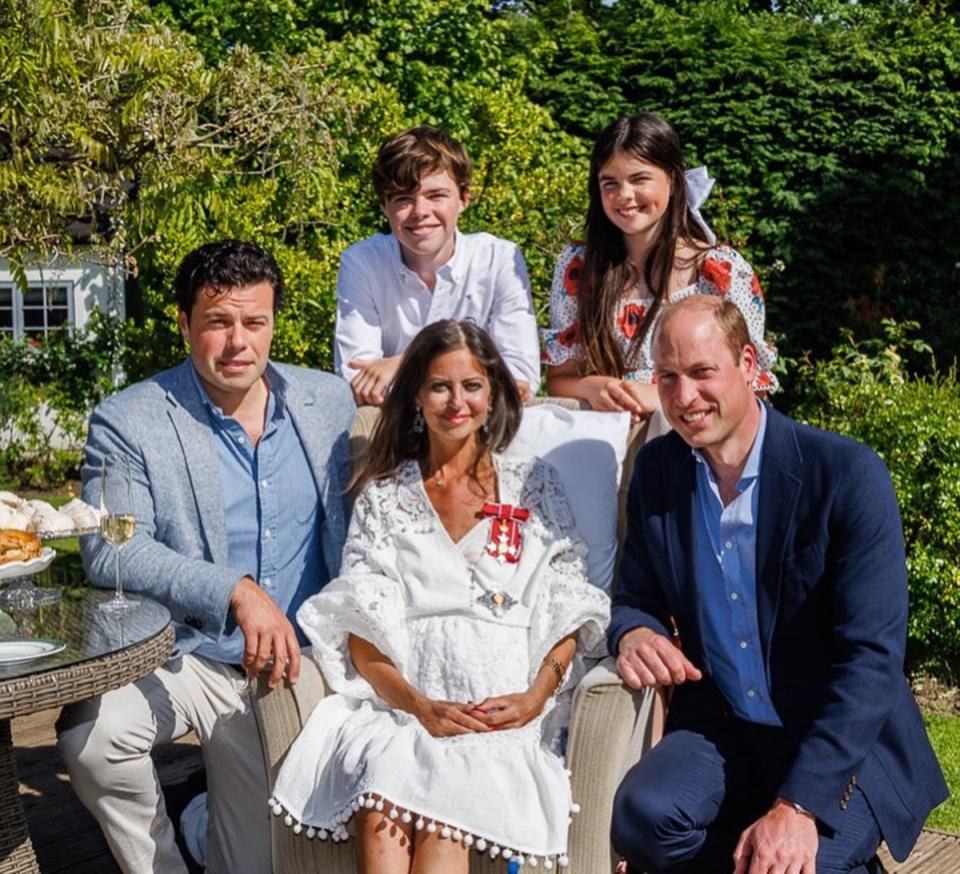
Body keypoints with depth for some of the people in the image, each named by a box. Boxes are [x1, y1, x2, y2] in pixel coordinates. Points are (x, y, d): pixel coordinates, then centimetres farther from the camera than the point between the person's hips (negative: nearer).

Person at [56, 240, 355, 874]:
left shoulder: (331, 402, 3)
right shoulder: (128, 422, -9)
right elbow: (110, 550, -21)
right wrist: (237, 592, -33)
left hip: (303, 662, 3)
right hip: (189, 657, -2)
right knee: (91, 731, -30)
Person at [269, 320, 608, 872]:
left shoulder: (535, 486, 16)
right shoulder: (383, 495, 17)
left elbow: (567, 613, 10)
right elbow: (363, 636, 8)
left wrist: (536, 696, -9)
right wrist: (420, 707, -10)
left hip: (503, 711, 0)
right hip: (400, 699, 1)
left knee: (444, 813, -33)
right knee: (381, 818, -32)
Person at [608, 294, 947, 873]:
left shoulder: (848, 475, -17)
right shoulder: (657, 468, -1)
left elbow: (872, 657, -20)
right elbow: (638, 597, 10)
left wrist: (798, 807, -27)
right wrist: (634, 633, -18)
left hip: (844, 741, -4)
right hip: (720, 725, 4)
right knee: (644, 818, -25)